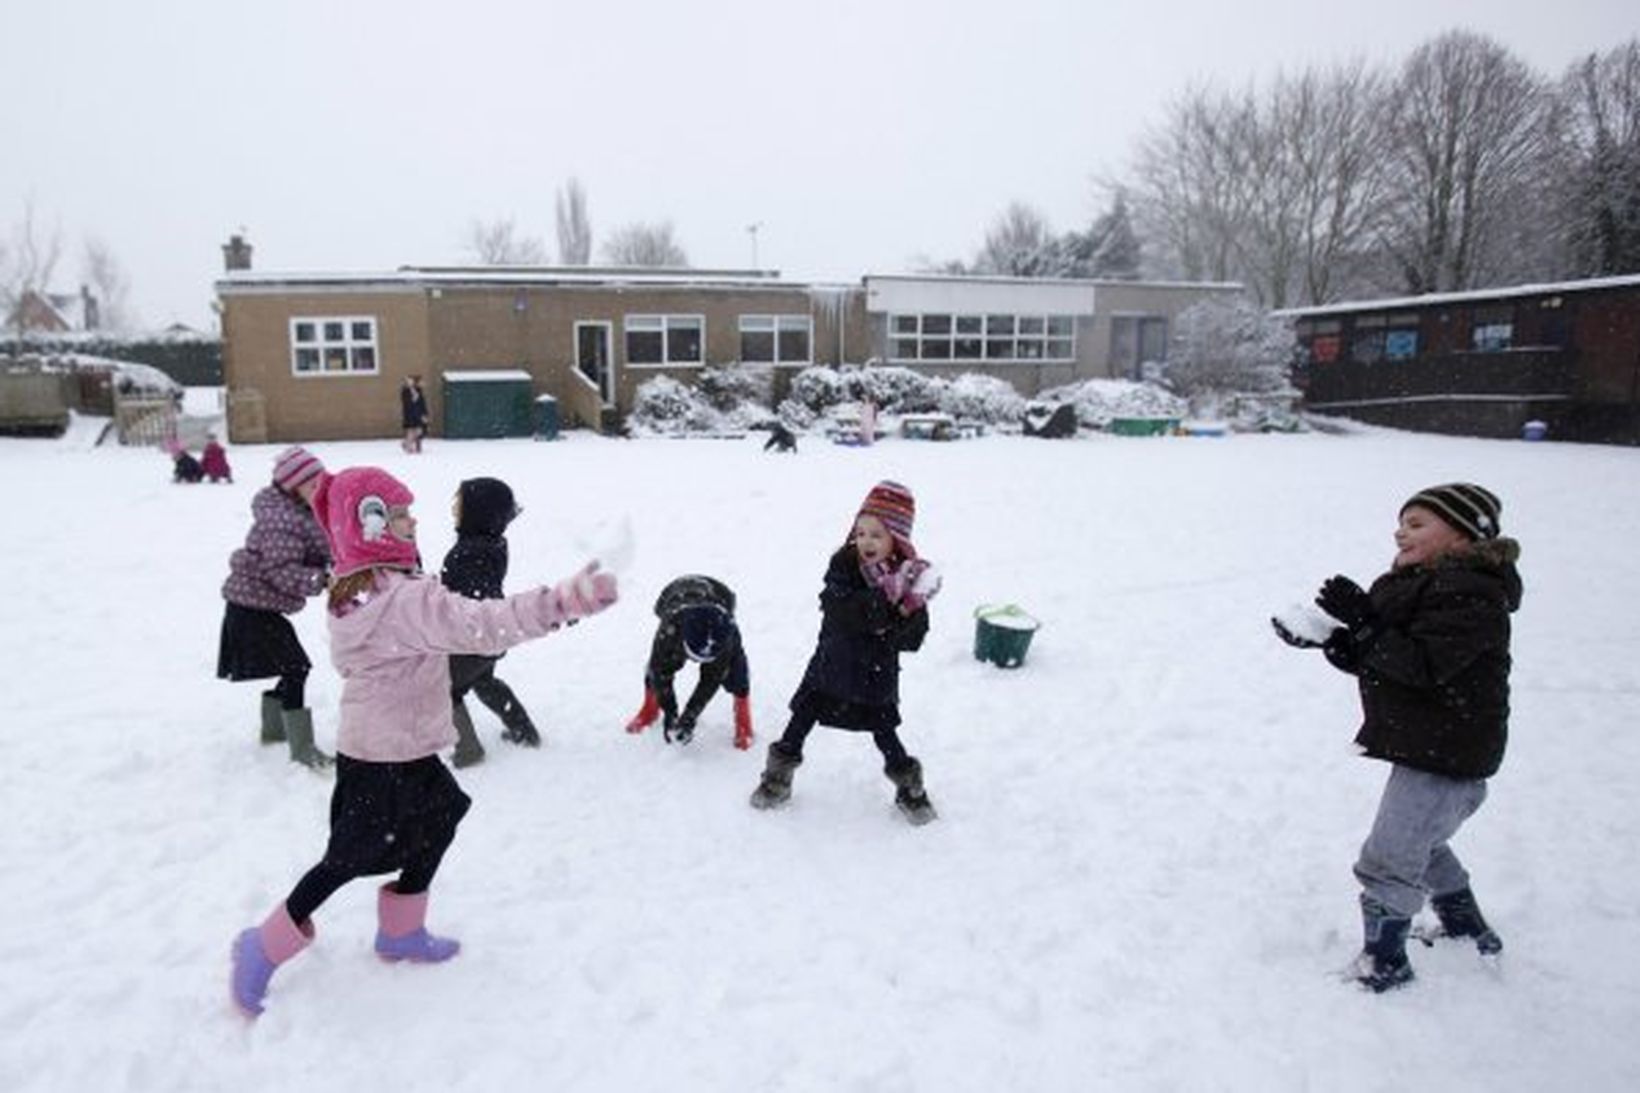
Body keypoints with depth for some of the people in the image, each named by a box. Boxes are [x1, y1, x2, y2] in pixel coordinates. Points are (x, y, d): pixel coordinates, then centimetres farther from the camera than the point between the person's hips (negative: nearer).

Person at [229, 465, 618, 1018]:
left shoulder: (354, 590, 2)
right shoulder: (406, 599, -29)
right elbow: (482, 625, -42)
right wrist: (561, 601, -52)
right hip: (387, 760, -9)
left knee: (437, 820, 21)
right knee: (349, 858, 7)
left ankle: (401, 931, 37)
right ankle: (265, 949, 25)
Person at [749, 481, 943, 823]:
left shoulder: (911, 576, -12)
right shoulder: (843, 564, -14)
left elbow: (912, 639, -12)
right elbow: (840, 610, -30)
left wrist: (905, 612, -32)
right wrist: (885, 598, -37)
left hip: (877, 671, 0)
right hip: (831, 663, 0)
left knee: (883, 730, 9)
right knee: (804, 716, 9)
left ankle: (908, 785, 32)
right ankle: (779, 774, 29)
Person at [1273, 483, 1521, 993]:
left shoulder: (1469, 592, -20)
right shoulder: (1423, 582, 10)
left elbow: (1424, 664, -29)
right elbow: (1376, 660, 8)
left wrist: (1362, 623, -29)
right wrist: (1331, 636, -9)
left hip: (1446, 754, -11)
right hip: (1425, 746, 11)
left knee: (1388, 859, -5)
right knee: (1421, 841, 28)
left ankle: (1385, 962, 11)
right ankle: (1470, 931, 46)